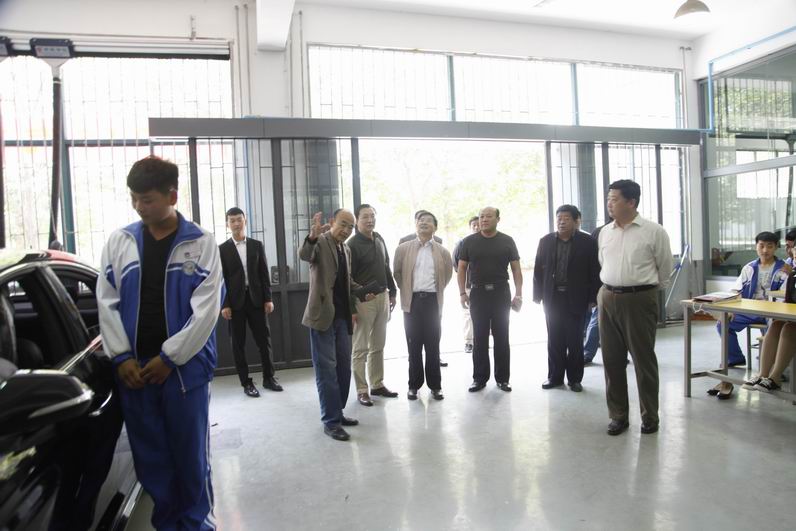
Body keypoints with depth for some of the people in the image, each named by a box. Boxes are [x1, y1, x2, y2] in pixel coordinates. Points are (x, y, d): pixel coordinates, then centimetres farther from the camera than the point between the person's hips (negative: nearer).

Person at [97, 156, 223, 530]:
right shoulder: (119, 241, 6)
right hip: (133, 369, 3)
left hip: (185, 368, -3)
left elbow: (206, 310, -8)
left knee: (191, 455, 8)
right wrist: (121, 357, -3)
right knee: (150, 457, 13)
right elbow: (106, 303, 6)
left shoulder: (201, 242, -4)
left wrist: (169, 358, -10)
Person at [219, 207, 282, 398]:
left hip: (256, 299, 2)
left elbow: (264, 274, 6)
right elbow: (220, 279, -2)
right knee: (238, 344, 4)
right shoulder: (222, 249, 1)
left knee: (264, 339, 6)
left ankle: (268, 378, 20)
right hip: (235, 301, -2)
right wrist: (224, 305, -8)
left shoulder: (257, 245, 8)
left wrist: (268, 298, 0)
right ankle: (246, 382, 14)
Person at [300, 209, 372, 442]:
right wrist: (312, 236, -50)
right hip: (323, 315, -8)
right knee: (327, 369, -2)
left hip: (342, 316, 8)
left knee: (343, 367, 14)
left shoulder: (346, 249, 14)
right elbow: (303, 255, -31)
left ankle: (337, 413, 28)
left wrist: (363, 292, 6)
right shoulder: (320, 242, -8)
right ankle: (331, 421, 7)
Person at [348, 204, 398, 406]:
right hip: (364, 300, -7)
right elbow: (347, 278, -12)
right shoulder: (353, 244, -11)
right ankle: (361, 390, 10)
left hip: (382, 297, 7)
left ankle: (378, 385, 25)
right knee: (361, 348, 2)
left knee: (378, 346, 14)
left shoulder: (379, 239, 10)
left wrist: (392, 292, 15)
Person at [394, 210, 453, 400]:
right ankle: (414, 385, 17)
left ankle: (435, 385, 17)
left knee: (433, 346, 6)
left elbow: (447, 274, 16)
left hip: (432, 301, 0)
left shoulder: (442, 252, 4)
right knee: (414, 346, 5)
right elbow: (397, 272, 11)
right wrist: (406, 290, 11)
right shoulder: (403, 248, 2)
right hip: (412, 301, 0)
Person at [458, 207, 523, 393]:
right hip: (478, 293, 0)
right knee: (479, 338, 6)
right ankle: (479, 378, 16)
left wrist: (518, 294, -4)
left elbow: (516, 269, 4)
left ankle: (502, 378, 17)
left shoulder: (507, 241, 3)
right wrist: (462, 293, -3)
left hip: (501, 293, 0)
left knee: (501, 337, 6)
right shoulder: (469, 242, 4)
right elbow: (461, 268, 6)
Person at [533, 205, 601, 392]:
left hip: (575, 299, -2)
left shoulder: (587, 242, -3)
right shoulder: (545, 241, 5)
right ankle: (555, 376, 19)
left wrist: (593, 298, -6)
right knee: (554, 340, 8)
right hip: (552, 297, 2)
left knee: (575, 340, 5)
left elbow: (594, 272, -3)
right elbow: (538, 270, 6)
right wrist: (537, 295, 2)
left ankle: (575, 378, 18)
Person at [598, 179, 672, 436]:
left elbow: (665, 268, 4)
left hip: (640, 299, -5)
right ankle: (618, 415, 22)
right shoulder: (605, 232, 8)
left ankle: (650, 416, 21)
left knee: (644, 359, 5)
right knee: (612, 359, 9)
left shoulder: (653, 231, -6)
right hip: (608, 299, 5)